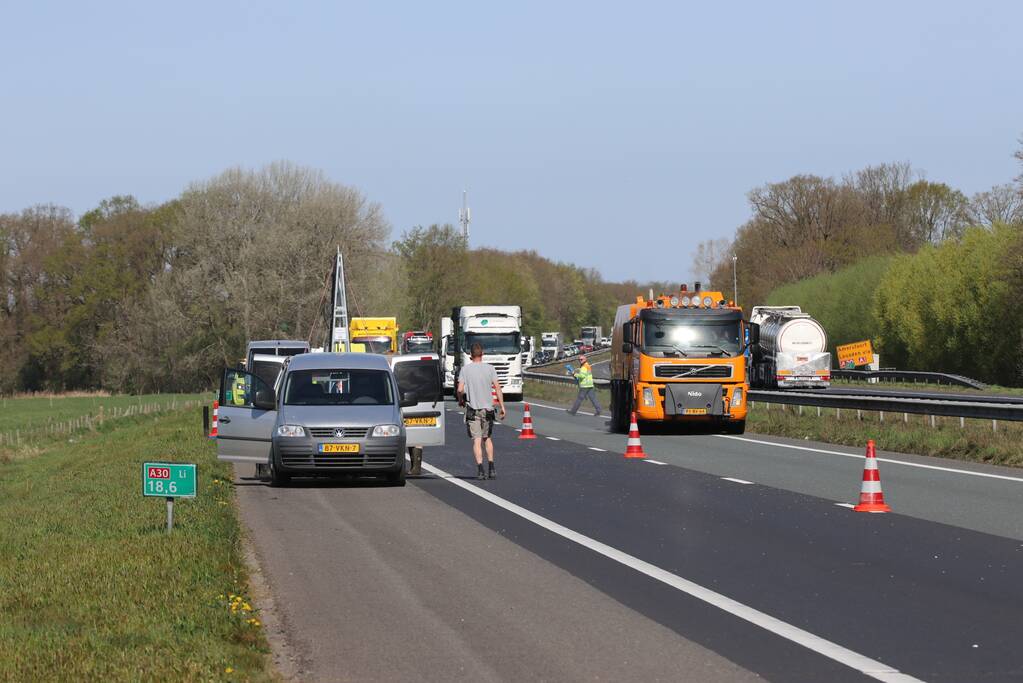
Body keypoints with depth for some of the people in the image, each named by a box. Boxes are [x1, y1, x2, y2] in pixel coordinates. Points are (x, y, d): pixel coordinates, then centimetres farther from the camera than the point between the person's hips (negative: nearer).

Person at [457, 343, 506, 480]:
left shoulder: (465, 369, -3)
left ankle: (480, 469, -14)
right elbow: (497, 388, -4)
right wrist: (502, 406, 0)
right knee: (487, 438, 17)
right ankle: (491, 468, 13)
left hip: (472, 408, -2)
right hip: (488, 407, 2)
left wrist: (460, 400, 13)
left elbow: (460, 389, -8)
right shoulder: (490, 368, -1)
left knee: (477, 440, -3)